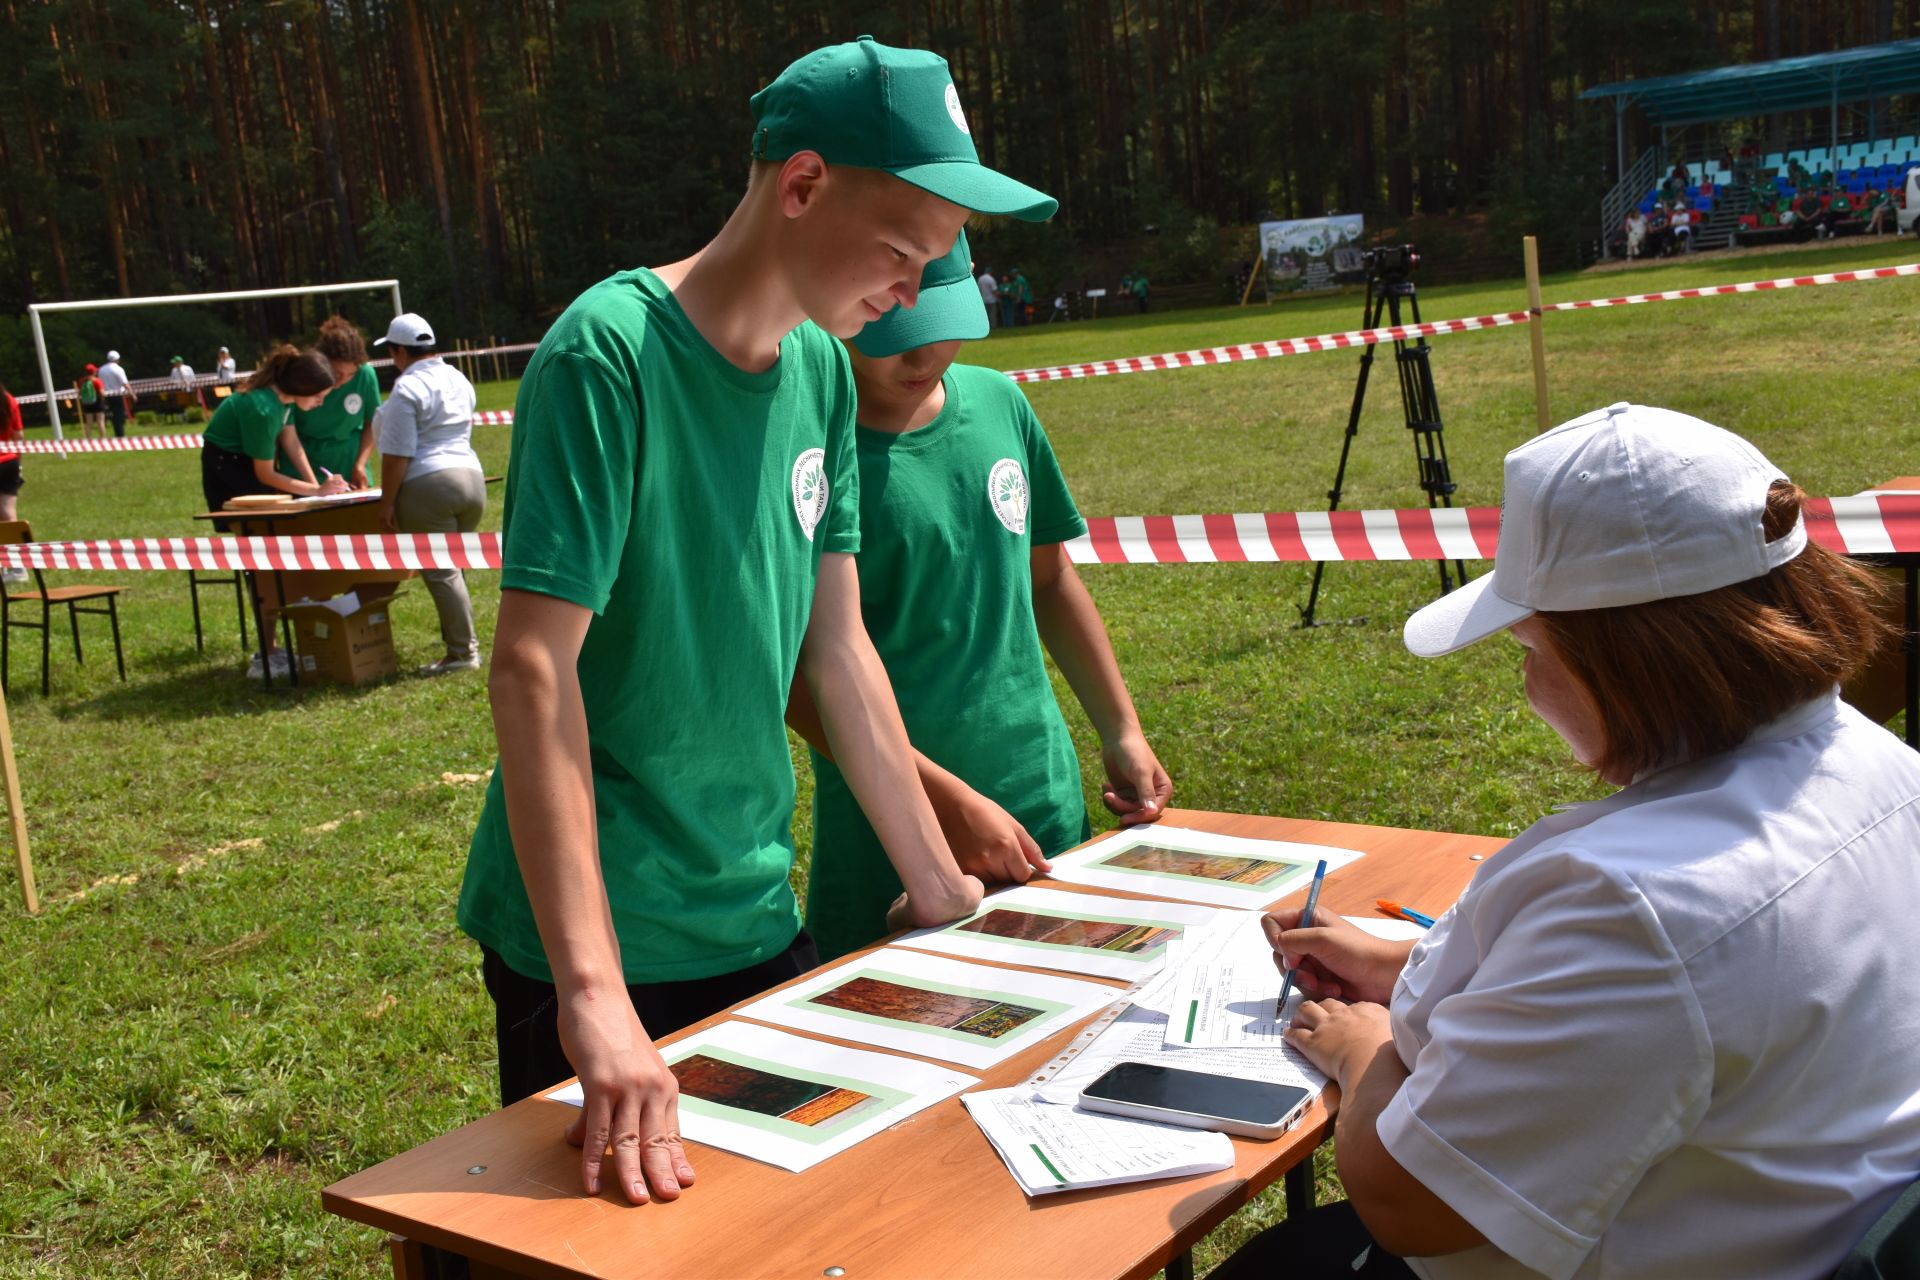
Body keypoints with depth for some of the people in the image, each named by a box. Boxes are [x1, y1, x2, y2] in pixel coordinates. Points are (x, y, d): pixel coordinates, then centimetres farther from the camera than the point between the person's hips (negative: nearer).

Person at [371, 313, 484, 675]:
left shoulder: (408, 388, -10)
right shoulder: (459, 379, 15)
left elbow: (397, 454, -13)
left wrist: (386, 502, -6)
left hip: (428, 485, -8)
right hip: (472, 478, 8)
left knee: (439, 570, -2)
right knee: (452, 567, 16)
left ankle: (462, 651, 0)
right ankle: (463, 640, 18)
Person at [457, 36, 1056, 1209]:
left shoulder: (822, 370, 2)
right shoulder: (609, 354, -19)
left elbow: (838, 647, 7)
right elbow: (533, 670, -25)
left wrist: (938, 885, 9)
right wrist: (593, 996, -32)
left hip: (759, 920, 7)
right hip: (599, 946, -6)